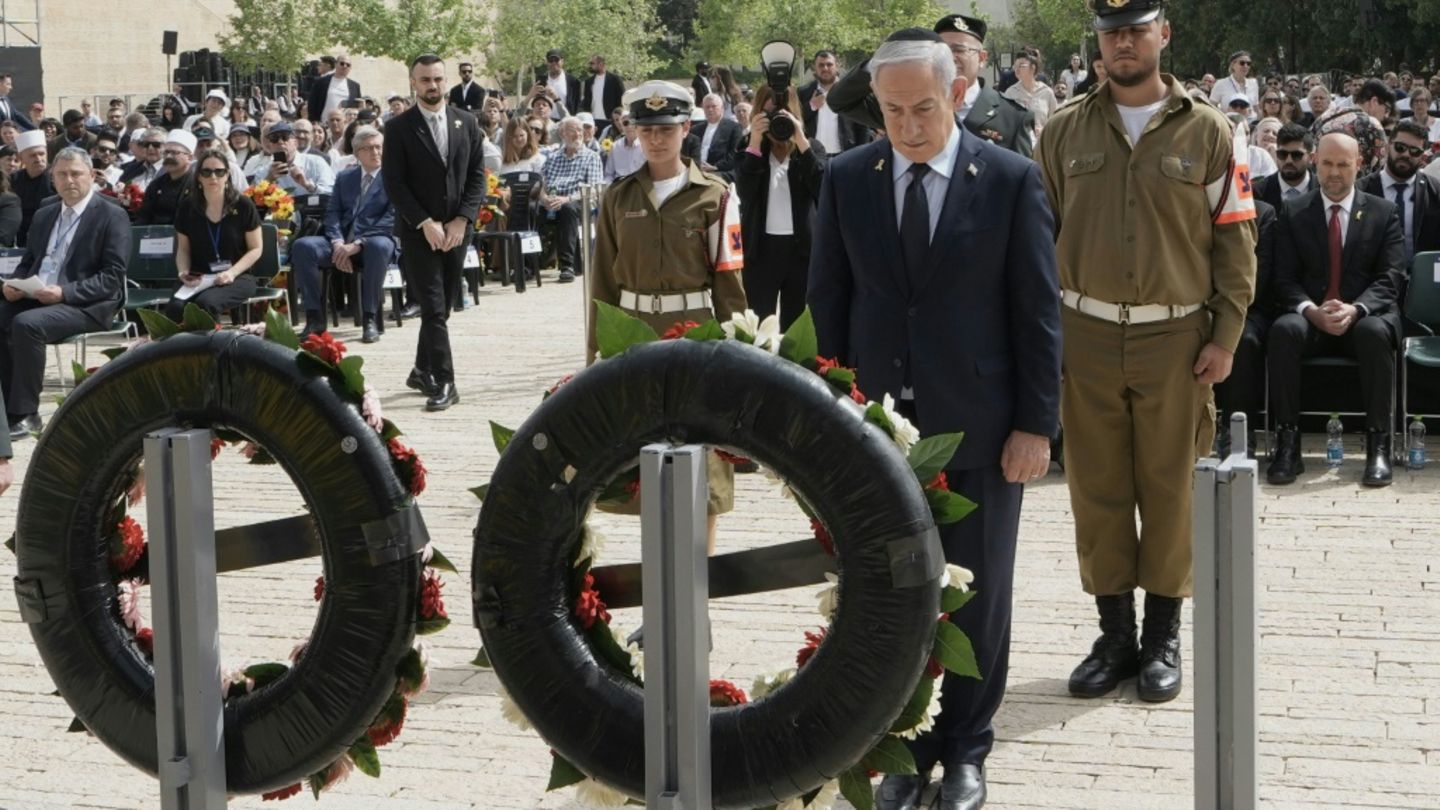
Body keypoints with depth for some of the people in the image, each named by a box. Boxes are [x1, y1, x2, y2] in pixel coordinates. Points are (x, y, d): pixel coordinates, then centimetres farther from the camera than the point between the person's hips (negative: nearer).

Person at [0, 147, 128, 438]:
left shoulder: (112, 216, -1)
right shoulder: (43, 215, 20)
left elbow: (112, 277, -9)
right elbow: (27, 262, 25)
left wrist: (64, 292, -21)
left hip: (86, 305, -6)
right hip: (35, 298, 7)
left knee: (27, 324, -32)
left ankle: (25, 414, -24)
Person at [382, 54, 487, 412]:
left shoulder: (467, 123, 7)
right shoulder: (399, 128, -3)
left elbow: (477, 176, 6)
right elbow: (393, 183, -6)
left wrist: (462, 220, -6)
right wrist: (425, 223, -14)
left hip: (457, 229, 4)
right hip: (418, 231, -4)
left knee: (443, 305, 10)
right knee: (433, 308, -9)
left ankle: (422, 370, 26)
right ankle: (443, 382, -9)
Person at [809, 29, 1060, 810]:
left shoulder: (1011, 179, -5)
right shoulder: (846, 180, 2)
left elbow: (1037, 310, -3)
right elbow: (827, 304, 6)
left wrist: (1036, 423, -7)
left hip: (979, 425, -2)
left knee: (977, 594, 8)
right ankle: (903, 746, 21)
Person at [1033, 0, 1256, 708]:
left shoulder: (1208, 133, 0)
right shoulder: (1064, 131, 4)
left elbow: (1235, 242, 1)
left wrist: (1225, 337, -4)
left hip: (1176, 339, -1)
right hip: (1085, 338, 2)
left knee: (1168, 488, 5)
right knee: (1097, 489, 6)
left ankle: (1162, 636, 17)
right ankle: (1114, 634, 17)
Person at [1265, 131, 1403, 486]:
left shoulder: (1384, 213, 10)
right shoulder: (1294, 213, 12)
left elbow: (1391, 279, -1)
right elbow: (1285, 280, 4)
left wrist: (1355, 309, -21)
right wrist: (1311, 310, -18)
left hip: (1366, 317, -1)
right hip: (1310, 320, 1)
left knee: (1375, 332, -37)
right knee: (1283, 330, -33)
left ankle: (1378, 446, -30)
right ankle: (1287, 445, -30)